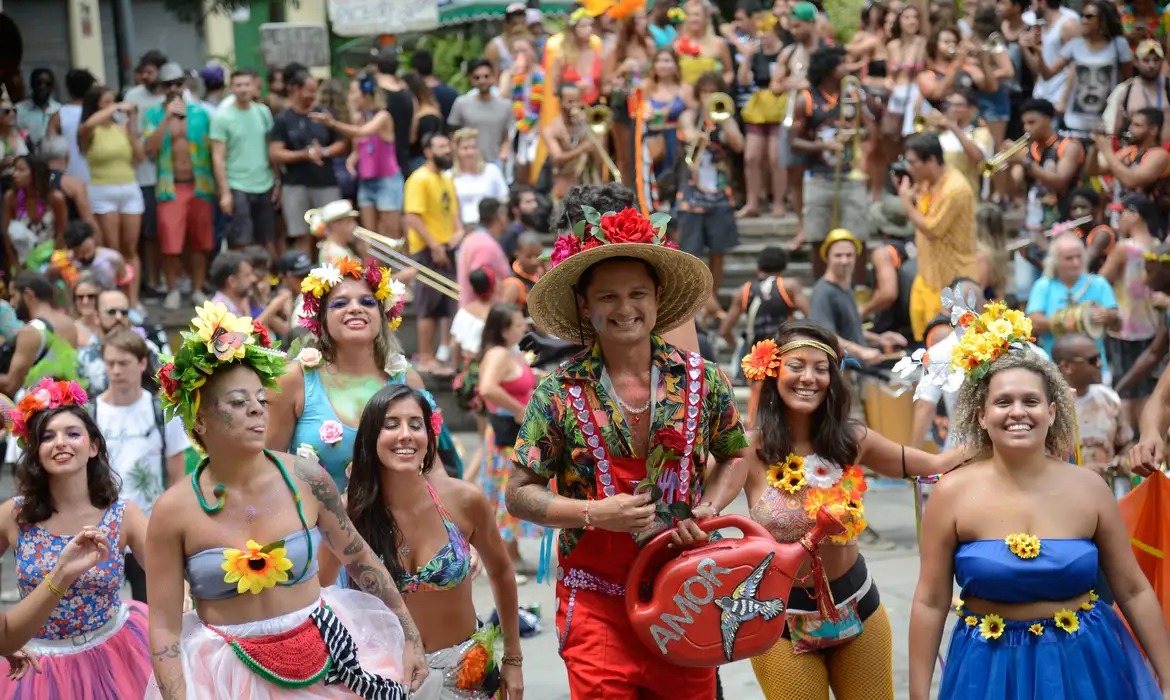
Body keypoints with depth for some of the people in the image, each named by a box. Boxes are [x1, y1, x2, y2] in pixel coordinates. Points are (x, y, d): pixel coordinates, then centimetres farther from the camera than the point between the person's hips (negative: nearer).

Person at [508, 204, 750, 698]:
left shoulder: (701, 380, 2)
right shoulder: (560, 393, -5)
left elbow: (733, 457, 17)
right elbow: (519, 495, -2)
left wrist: (708, 509, -2)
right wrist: (595, 513, -15)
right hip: (597, 601, -2)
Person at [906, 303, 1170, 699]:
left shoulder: (1088, 488, -4)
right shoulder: (953, 494, -9)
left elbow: (1133, 591, 2)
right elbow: (931, 602, -5)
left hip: (1087, 662, 1)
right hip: (991, 666, -1)